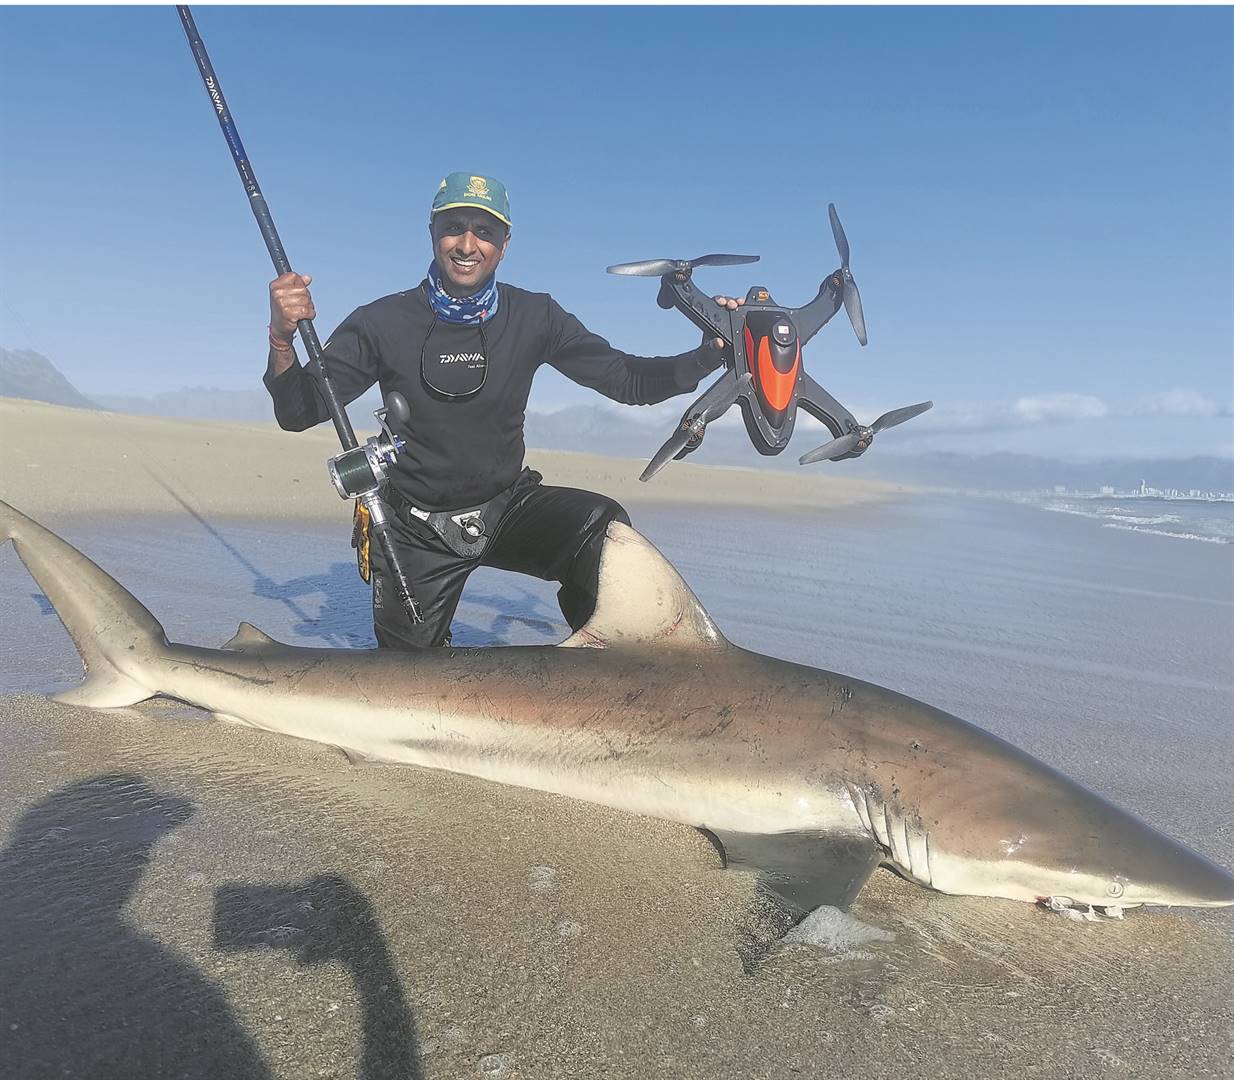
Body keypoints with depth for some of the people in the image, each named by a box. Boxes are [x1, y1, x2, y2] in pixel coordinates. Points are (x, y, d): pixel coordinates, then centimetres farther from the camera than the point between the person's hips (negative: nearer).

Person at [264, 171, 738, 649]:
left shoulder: (533, 317, -7)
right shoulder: (383, 322, -10)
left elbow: (627, 379, -6)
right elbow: (299, 413, -9)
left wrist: (710, 353, -23)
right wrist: (282, 338, -29)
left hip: (507, 507, 0)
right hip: (417, 529, 0)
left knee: (604, 526, -28)